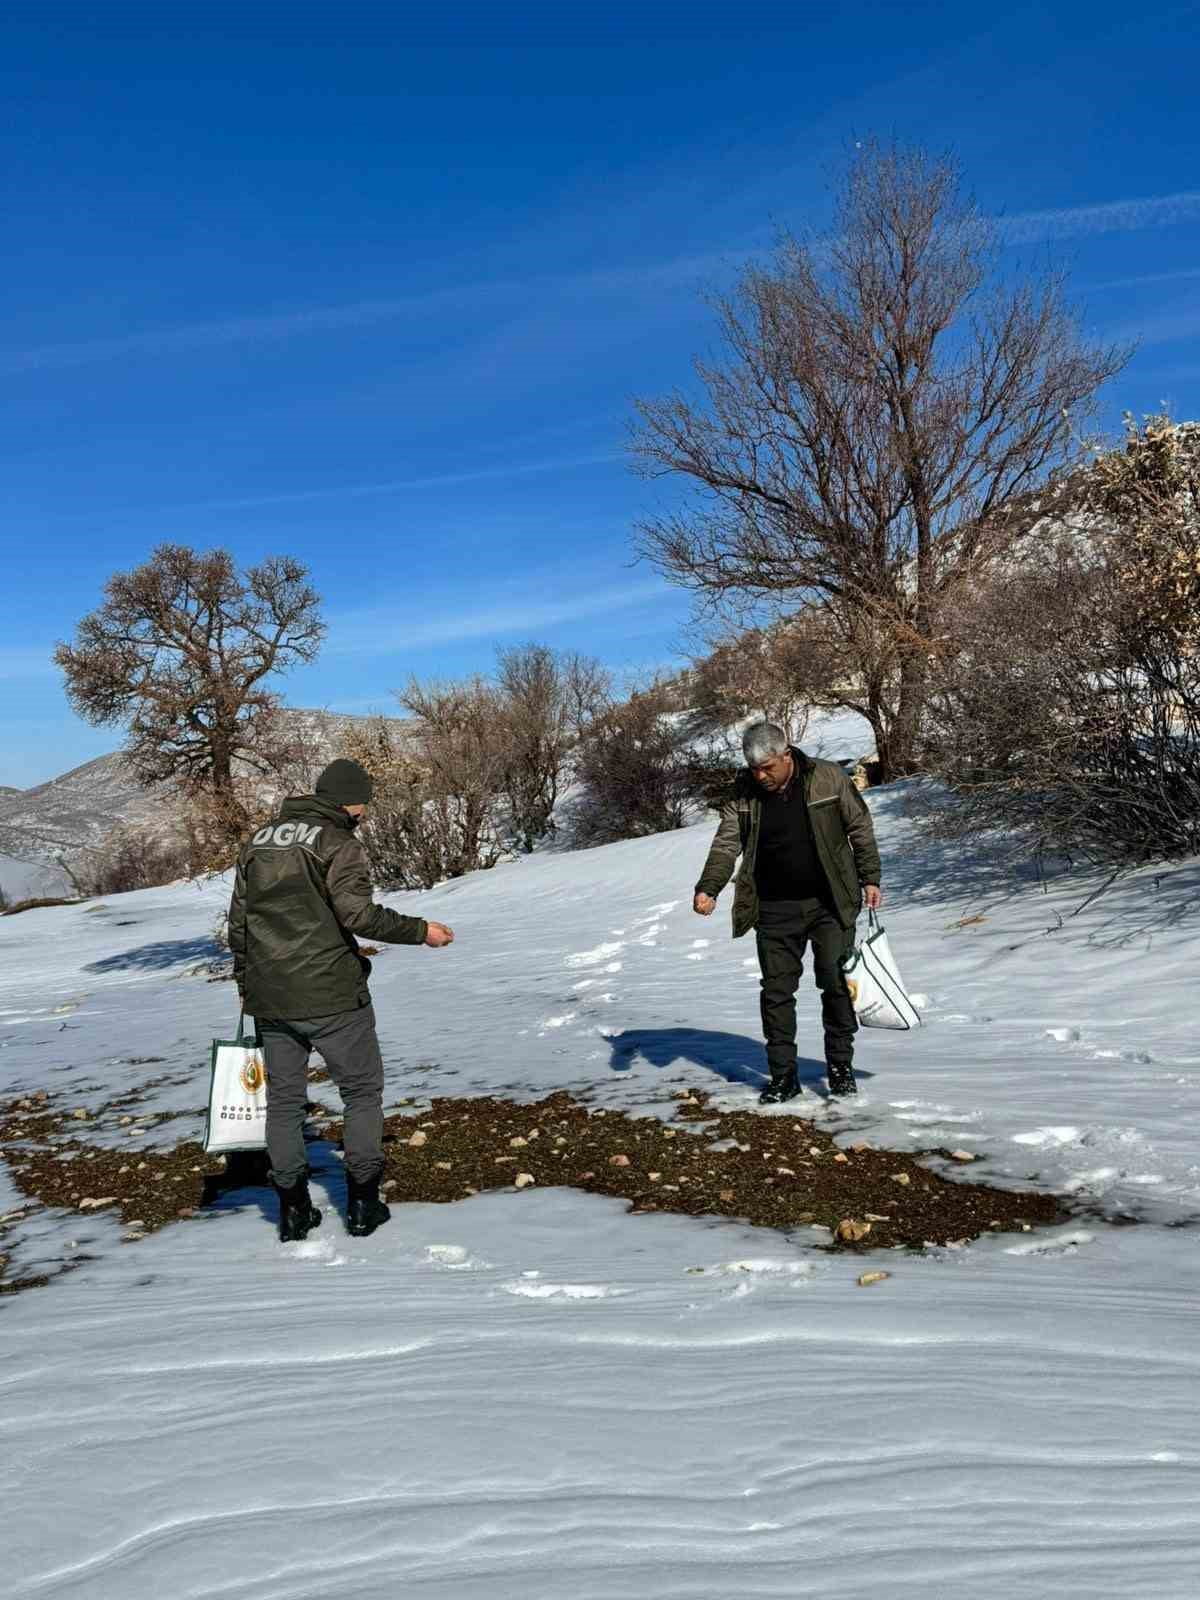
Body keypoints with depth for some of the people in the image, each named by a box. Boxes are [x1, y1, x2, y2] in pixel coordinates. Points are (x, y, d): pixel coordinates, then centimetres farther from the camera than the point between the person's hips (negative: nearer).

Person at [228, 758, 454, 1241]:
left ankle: (293, 1209, 20)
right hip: (331, 996, -6)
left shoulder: (258, 841, 12)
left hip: (270, 1000, 6)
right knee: (362, 1093, 10)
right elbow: (358, 913, -22)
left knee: (284, 1100, 15)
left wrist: (245, 986, 22)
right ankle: (362, 1204, 12)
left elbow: (238, 921, 14)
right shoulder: (338, 843, -10)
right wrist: (420, 930, -11)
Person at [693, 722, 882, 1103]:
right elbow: (726, 843, -4)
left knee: (837, 982, 2)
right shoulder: (744, 791, -2)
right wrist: (708, 889, -17)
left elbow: (860, 828, 2)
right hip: (775, 909, 2)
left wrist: (870, 878, 0)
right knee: (776, 990, 3)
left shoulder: (828, 778, -7)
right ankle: (783, 1075, 14)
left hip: (830, 903, -2)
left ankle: (840, 1065, 19)